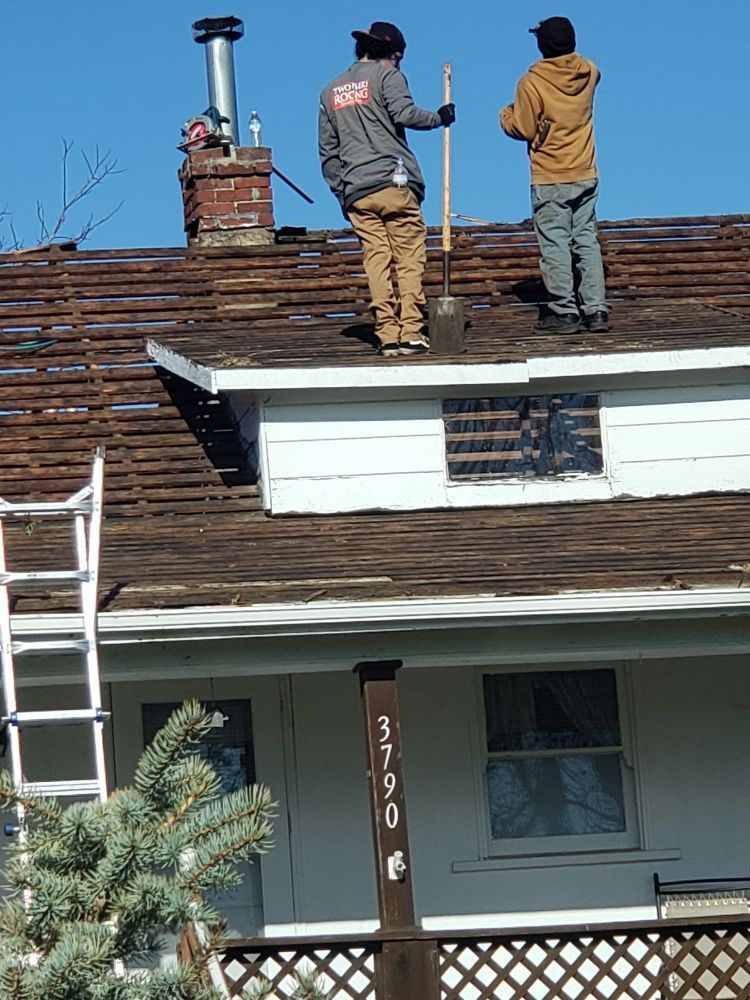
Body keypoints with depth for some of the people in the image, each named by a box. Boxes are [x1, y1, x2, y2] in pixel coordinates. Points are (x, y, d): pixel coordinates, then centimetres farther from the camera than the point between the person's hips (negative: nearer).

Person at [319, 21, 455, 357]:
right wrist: (439, 117, 2)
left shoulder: (330, 91, 21)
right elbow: (403, 113, -14)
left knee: (377, 263, 2)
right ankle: (411, 333, -8)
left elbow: (327, 150, 20)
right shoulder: (387, 75, 3)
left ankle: (387, 336, -3)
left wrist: (340, 193, 22)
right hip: (394, 183, -5)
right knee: (409, 260, -2)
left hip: (356, 193, 5)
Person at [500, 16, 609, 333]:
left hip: (550, 181, -5)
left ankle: (564, 312, 0)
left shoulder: (532, 82, -14)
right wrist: (560, 40, 26)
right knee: (587, 242, 9)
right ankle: (596, 310, 5)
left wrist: (506, 116, 11)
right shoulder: (588, 73, 0)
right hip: (586, 176, 5)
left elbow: (524, 130, -10)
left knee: (555, 246, 0)